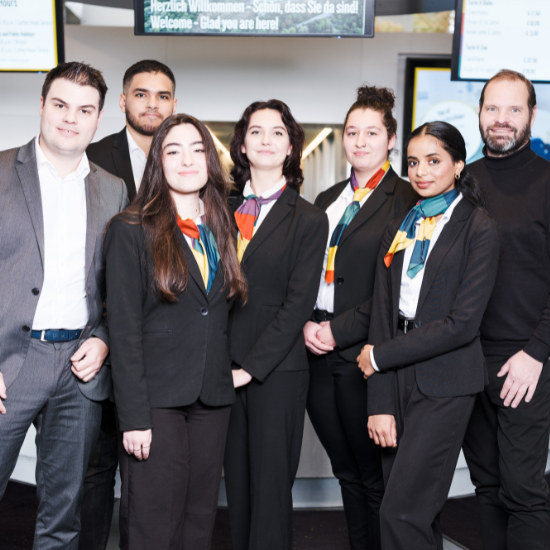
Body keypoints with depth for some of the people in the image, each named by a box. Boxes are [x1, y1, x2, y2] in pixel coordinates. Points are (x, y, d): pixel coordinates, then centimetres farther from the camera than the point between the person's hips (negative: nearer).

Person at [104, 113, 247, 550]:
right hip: (157, 397, -4)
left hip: (213, 397, 5)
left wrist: (243, 367, 3)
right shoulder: (131, 231, -4)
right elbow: (124, 329, -8)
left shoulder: (222, 228, 12)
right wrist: (134, 416, -12)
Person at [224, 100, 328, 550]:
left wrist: (250, 367, -12)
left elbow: (298, 304, -7)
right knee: (237, 483, 12)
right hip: (226, 370, 3)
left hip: (277, 371, -3)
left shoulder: (309, 220, 0)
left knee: (271, 487, 4)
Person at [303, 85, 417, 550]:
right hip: (319, 356, 6)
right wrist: (306, 323, -2)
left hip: (364, 355, -6)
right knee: (346, 473, 17)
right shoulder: (327, 201, 15)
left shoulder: (407, 200, -5)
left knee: (374, 477, 6)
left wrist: (340, 329, -14)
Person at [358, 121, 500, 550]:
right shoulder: (399, 228, 12)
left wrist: (380, 355, -8)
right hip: (399, 381, 5)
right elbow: (383, 315, 5)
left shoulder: (479, 229, -4)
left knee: (402, 512, -7)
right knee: (419, 513, 11)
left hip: (444, 385, -5)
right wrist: (381, 403, -3)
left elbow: (463, 323, -13)